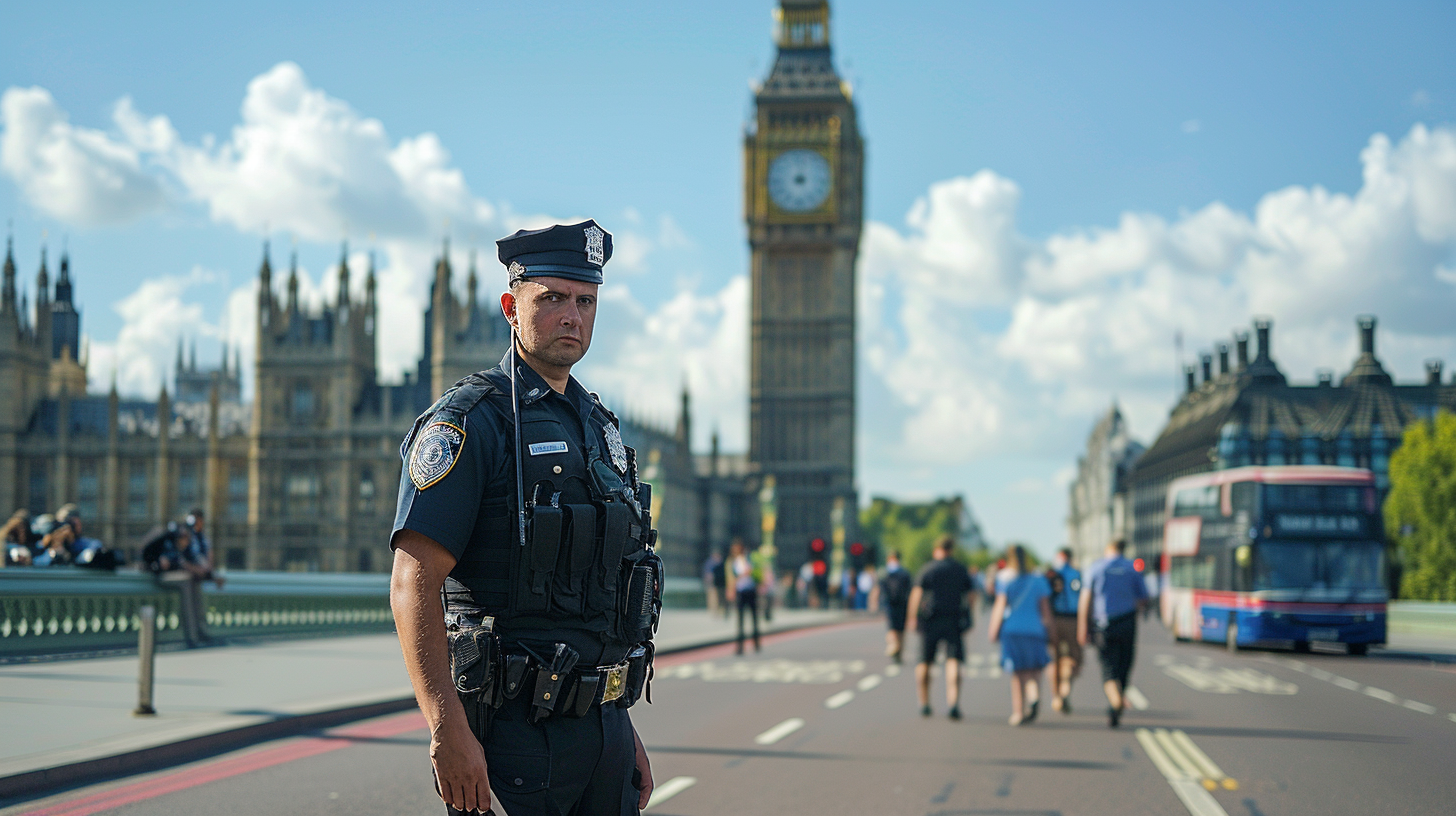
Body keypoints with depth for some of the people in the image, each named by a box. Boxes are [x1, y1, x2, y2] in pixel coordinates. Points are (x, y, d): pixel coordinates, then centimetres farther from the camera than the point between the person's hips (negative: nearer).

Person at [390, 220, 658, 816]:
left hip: (603, 724, 7)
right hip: (516, 729, -7)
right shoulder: (470, 421, -9)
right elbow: (413, 586, -17)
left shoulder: (598, 426, 16)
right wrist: (448, 730, -23)